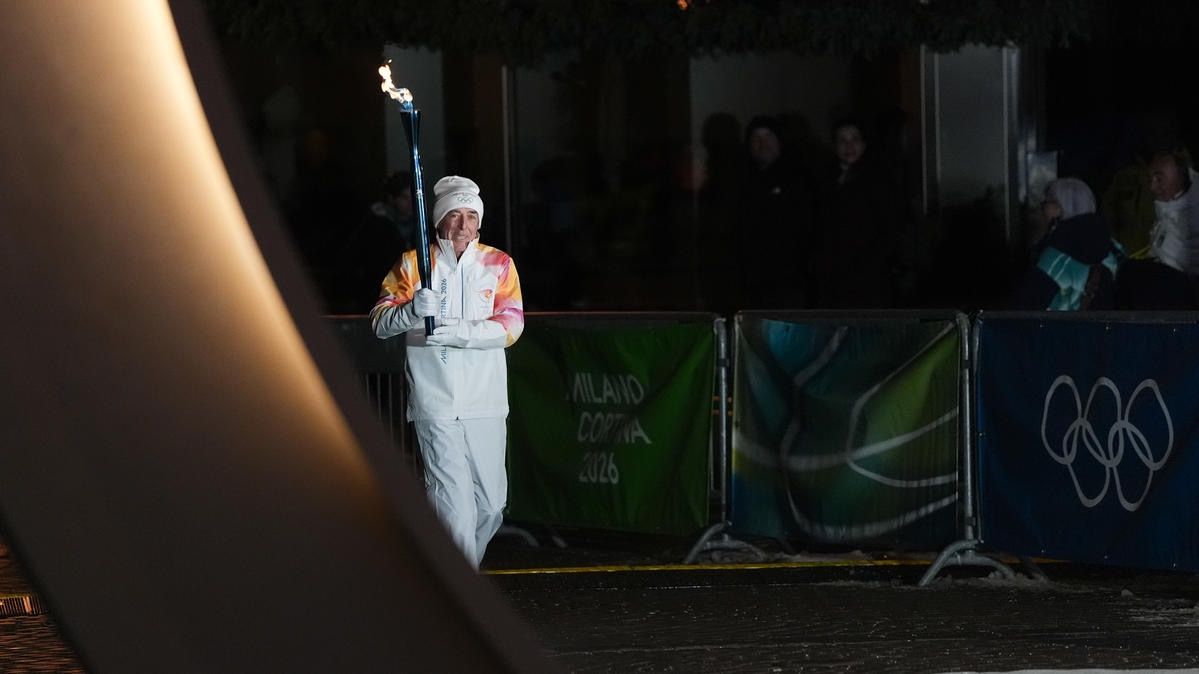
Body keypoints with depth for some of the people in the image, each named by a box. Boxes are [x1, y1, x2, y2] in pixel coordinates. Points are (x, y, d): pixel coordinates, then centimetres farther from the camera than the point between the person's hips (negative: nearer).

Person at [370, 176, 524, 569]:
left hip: (485, 401, 2)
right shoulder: (413, 264, 6)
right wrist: (412, 311, -23)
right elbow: (380, 322, -1)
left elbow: (511, 325, -3)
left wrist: (457, 331, -17)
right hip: (435, 400, -2)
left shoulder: (498, 265, 9)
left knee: (491, 501, 6)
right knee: (452, 496, -12)